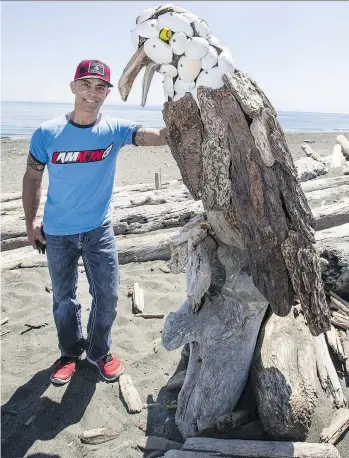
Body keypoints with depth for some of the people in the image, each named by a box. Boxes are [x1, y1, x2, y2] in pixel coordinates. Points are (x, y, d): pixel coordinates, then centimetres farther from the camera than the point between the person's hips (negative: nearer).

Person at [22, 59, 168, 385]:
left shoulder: (115, 129, -9)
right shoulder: (47, 133, -11)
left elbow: (161, 137, -20)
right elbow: (32, 178, 1)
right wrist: (30, 225, 4)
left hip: (99, 229, 1)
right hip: (57, 233, 0)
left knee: (107, 296, 5)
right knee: (64, 299, 14)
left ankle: (99, 351, 32)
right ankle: (70, 352, 38)